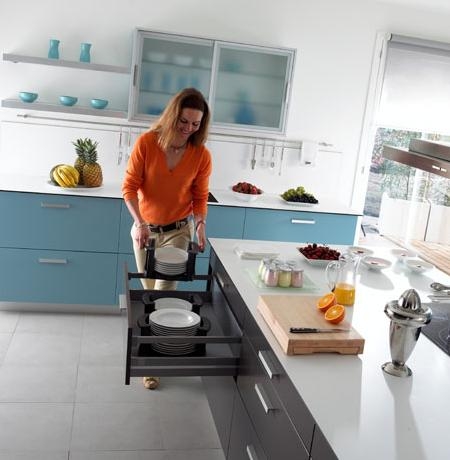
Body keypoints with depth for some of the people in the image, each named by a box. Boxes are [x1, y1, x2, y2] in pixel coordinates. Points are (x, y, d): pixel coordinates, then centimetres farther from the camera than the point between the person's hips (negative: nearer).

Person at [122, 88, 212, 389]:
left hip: (178, 230, -1)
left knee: (165, 291, -8)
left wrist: (200, 223, -22)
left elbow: (200, 197, -3)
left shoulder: (202, 155, -11)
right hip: (145, 229, 1)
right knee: (149, 291, 13)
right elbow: (130, 186, -13)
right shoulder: (146, 143, -15)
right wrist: (139, 222, -26)